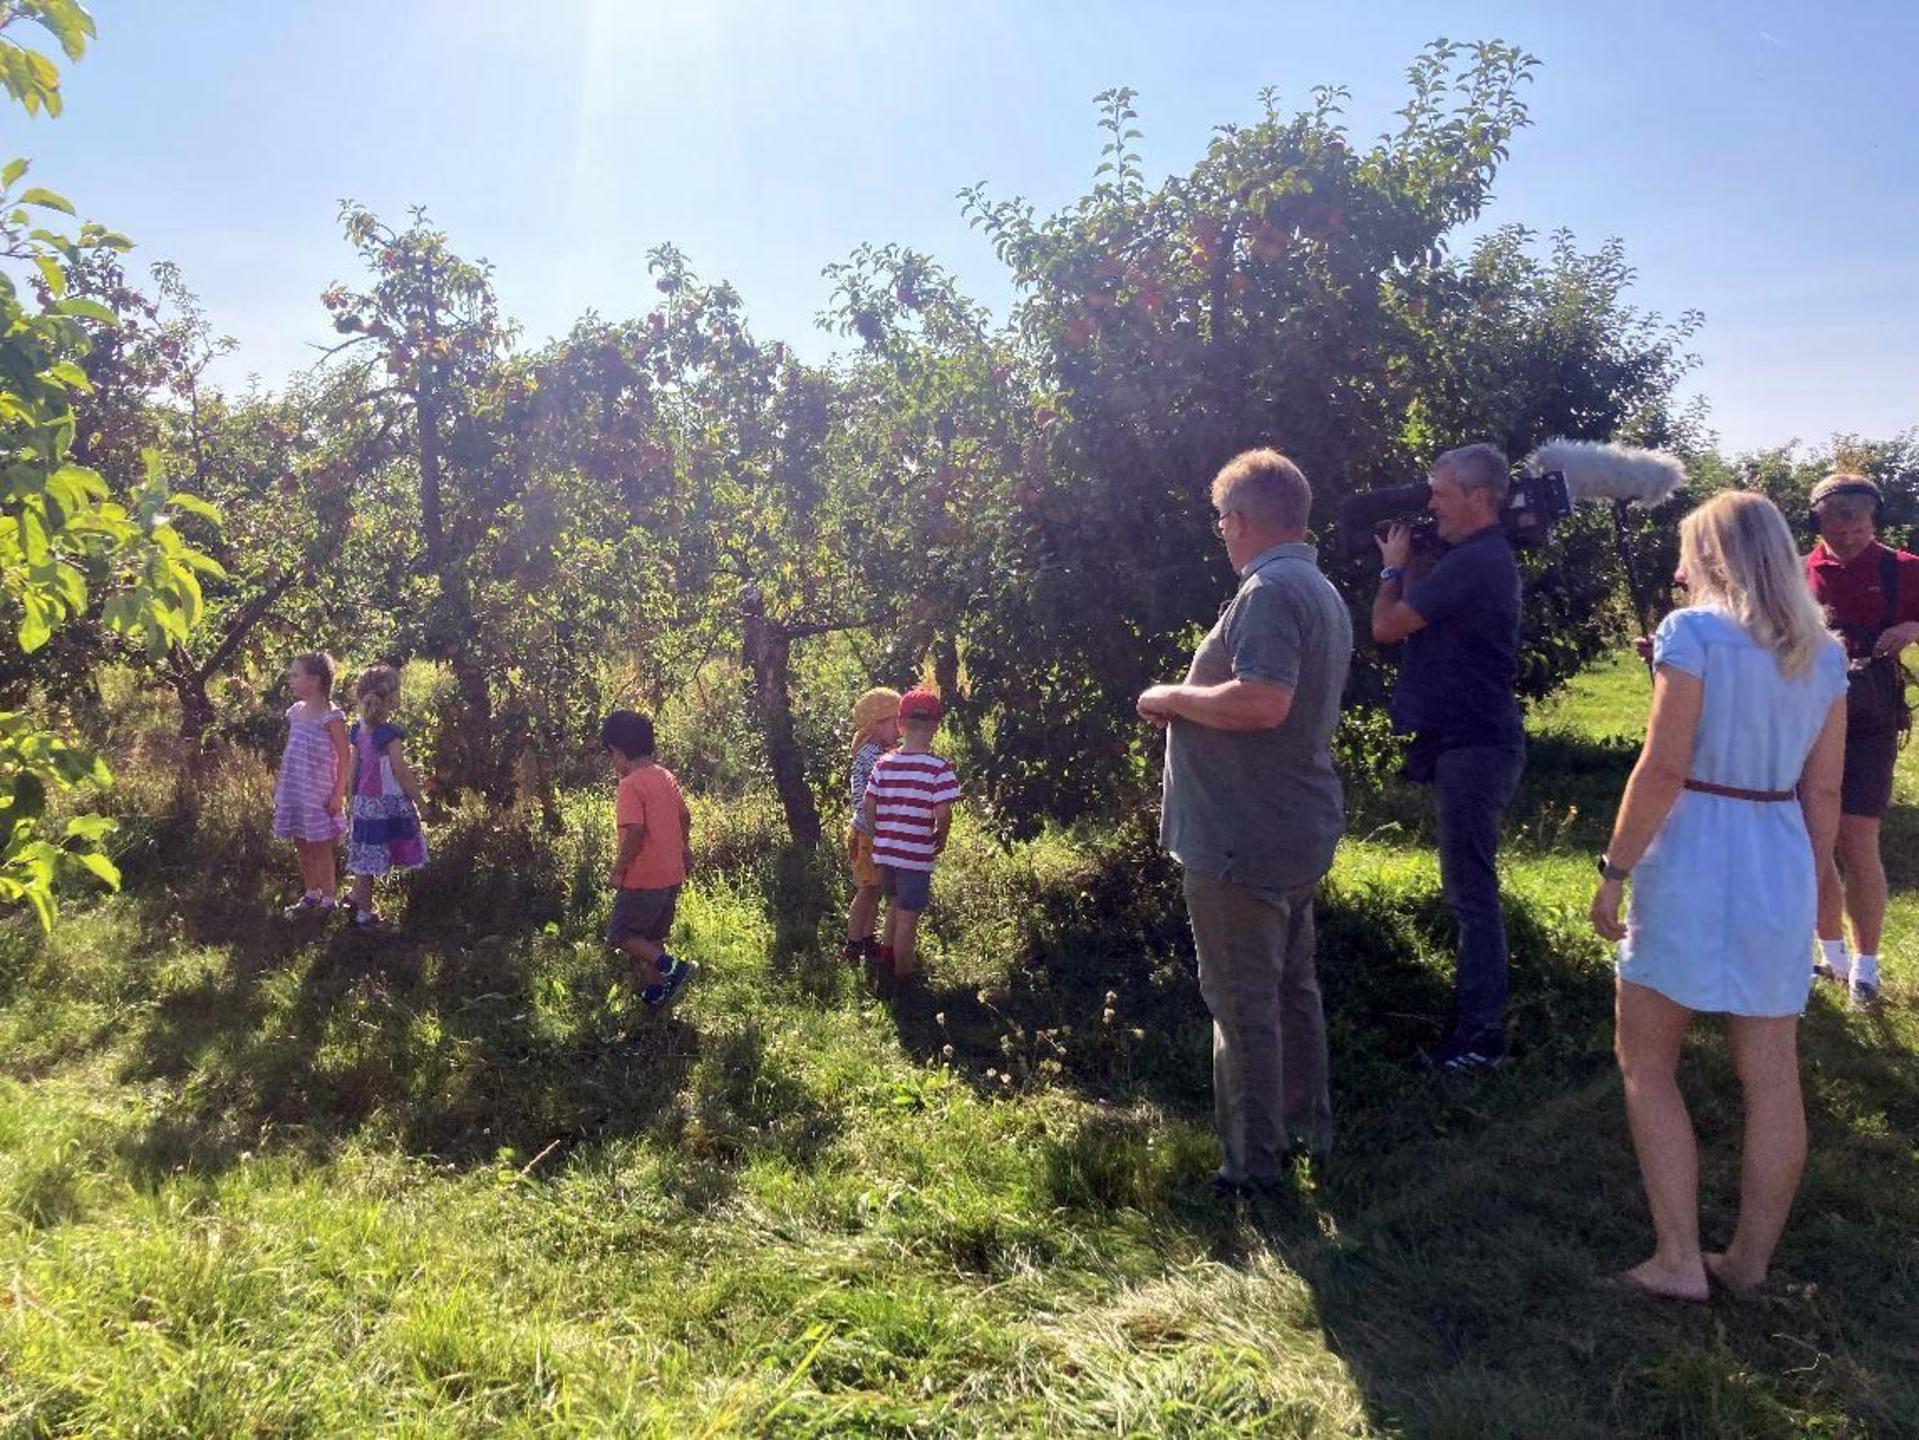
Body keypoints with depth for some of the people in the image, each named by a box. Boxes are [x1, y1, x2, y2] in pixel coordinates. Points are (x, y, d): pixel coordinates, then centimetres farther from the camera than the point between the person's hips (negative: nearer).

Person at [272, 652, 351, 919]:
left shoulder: (331, 716, -14)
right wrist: (279, 783, 14)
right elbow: (290, 751, 16)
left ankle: (328, 900, 13)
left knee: (321, 847, 2)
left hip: (319, 793, -7)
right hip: (294, 791, 7)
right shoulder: (295, 711, 7)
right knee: (302, 845, 15)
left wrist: (338, 793, -14)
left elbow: (344, 757, -12)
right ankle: (310, 895, 29)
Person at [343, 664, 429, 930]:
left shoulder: (359, 729, 5)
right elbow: (401, 773, -16)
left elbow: (354, 768, 10)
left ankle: (358, 904, 23)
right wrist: (419, 800, -6)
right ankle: (364, 915, 5)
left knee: (364, 859, 15)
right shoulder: (390, 733, -17)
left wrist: (355, 798, 20)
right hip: (389, 805, -7)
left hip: (364, 802, 7)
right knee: (371, 862, -1)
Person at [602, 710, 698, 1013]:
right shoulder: (666, 777, 6)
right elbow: (685, 817, 16)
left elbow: (635, 833, -26)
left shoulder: (629, 786, -18)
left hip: (642, 879, -8)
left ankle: (673, 968, -8)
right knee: (652, 938, 19)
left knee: (622, 935, 5)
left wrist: (617, 871, -15)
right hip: (671, 875, 8)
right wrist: (684, 850, 31)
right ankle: (655, 993, 24)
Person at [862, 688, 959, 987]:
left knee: (895, 905, 27)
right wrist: (941, 839, -1)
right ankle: (901, 975, 20)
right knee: (908, 917, 8)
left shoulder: (883, 764, -2)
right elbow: (942, 813, -20)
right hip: (917, 855, -5)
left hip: (884, 851, 5)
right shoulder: (939, 768, -15)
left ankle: (886, 956, 35)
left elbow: (869, 804, 0)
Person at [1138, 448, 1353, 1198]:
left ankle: (1253, 1163, 11)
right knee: (1293, 984, 20)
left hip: (1242, 839, -10)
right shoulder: (1323, 592, 14)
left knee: (1243, 1001, 1)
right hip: (1302, 830, 10)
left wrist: (1173, 698, -17)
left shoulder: (1270, 590, -19)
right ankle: (1306, 1128, 33)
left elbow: (1263, 701, -32)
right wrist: (1194, 698, 20)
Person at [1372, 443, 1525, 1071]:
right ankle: (1473, 996, 33)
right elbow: (1421, 617, 19)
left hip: (1473, 747, -11)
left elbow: (1386, 626, -17)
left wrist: (1393, 566, 0)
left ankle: (1482, 1034, 3)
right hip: (1475, 741, 11)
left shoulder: (1473, 563, -20)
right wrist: (1404, 569, 10)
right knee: (1468, 885, 20)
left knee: (1471, 890, -4)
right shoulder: (1487, 558, 15)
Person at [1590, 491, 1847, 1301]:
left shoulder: (1694, 633, -11)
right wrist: (1808, 886, 18)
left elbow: (1662, 769, -16)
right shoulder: (1822, 652, 8)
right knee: (1772, 1080, 11)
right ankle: (1749, 1261, 23)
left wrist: (1614, 870, -10)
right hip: (1781, 872, 6)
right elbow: (1823, 791, 10)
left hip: (1690, 868, -6)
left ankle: (1678, 1263, 8)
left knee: (1646, 1065, 7)